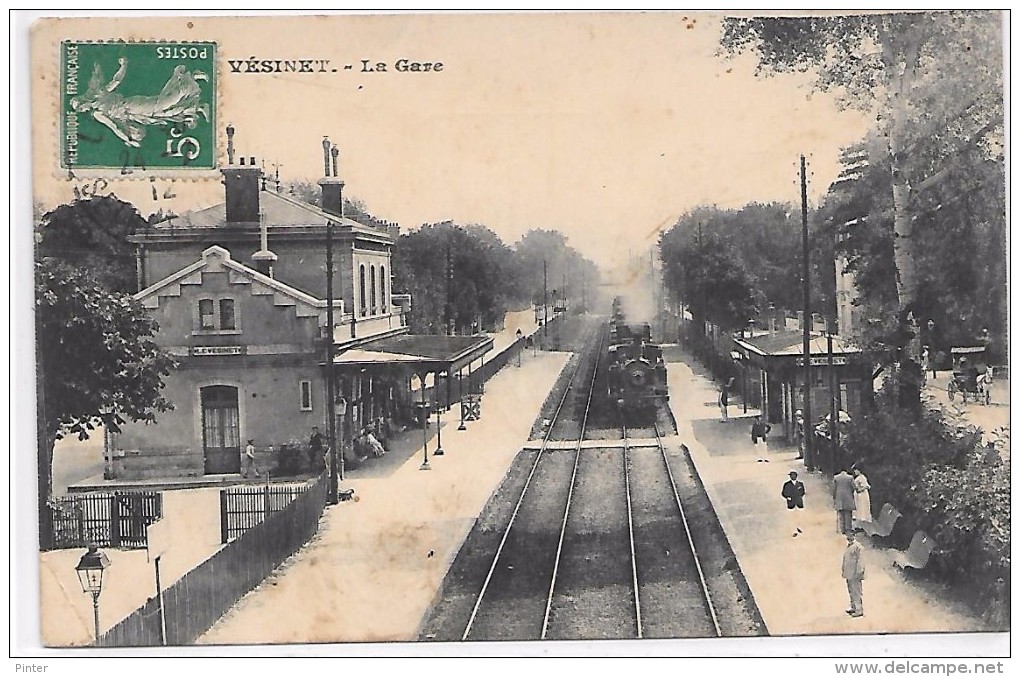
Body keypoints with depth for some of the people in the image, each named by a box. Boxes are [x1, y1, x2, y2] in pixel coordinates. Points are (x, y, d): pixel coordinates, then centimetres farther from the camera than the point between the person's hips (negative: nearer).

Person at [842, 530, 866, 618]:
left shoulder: (858, 546, -10)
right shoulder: (848, 546, 19)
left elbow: (860, 560, -15)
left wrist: (859, 572, -19)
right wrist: (843, 571, 20)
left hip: (855, 574, -9)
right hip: (848, 574, 9)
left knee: (856, 592, -8)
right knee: (851, 591, 14)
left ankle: (859, 610, -5)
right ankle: (853, 607, 24)